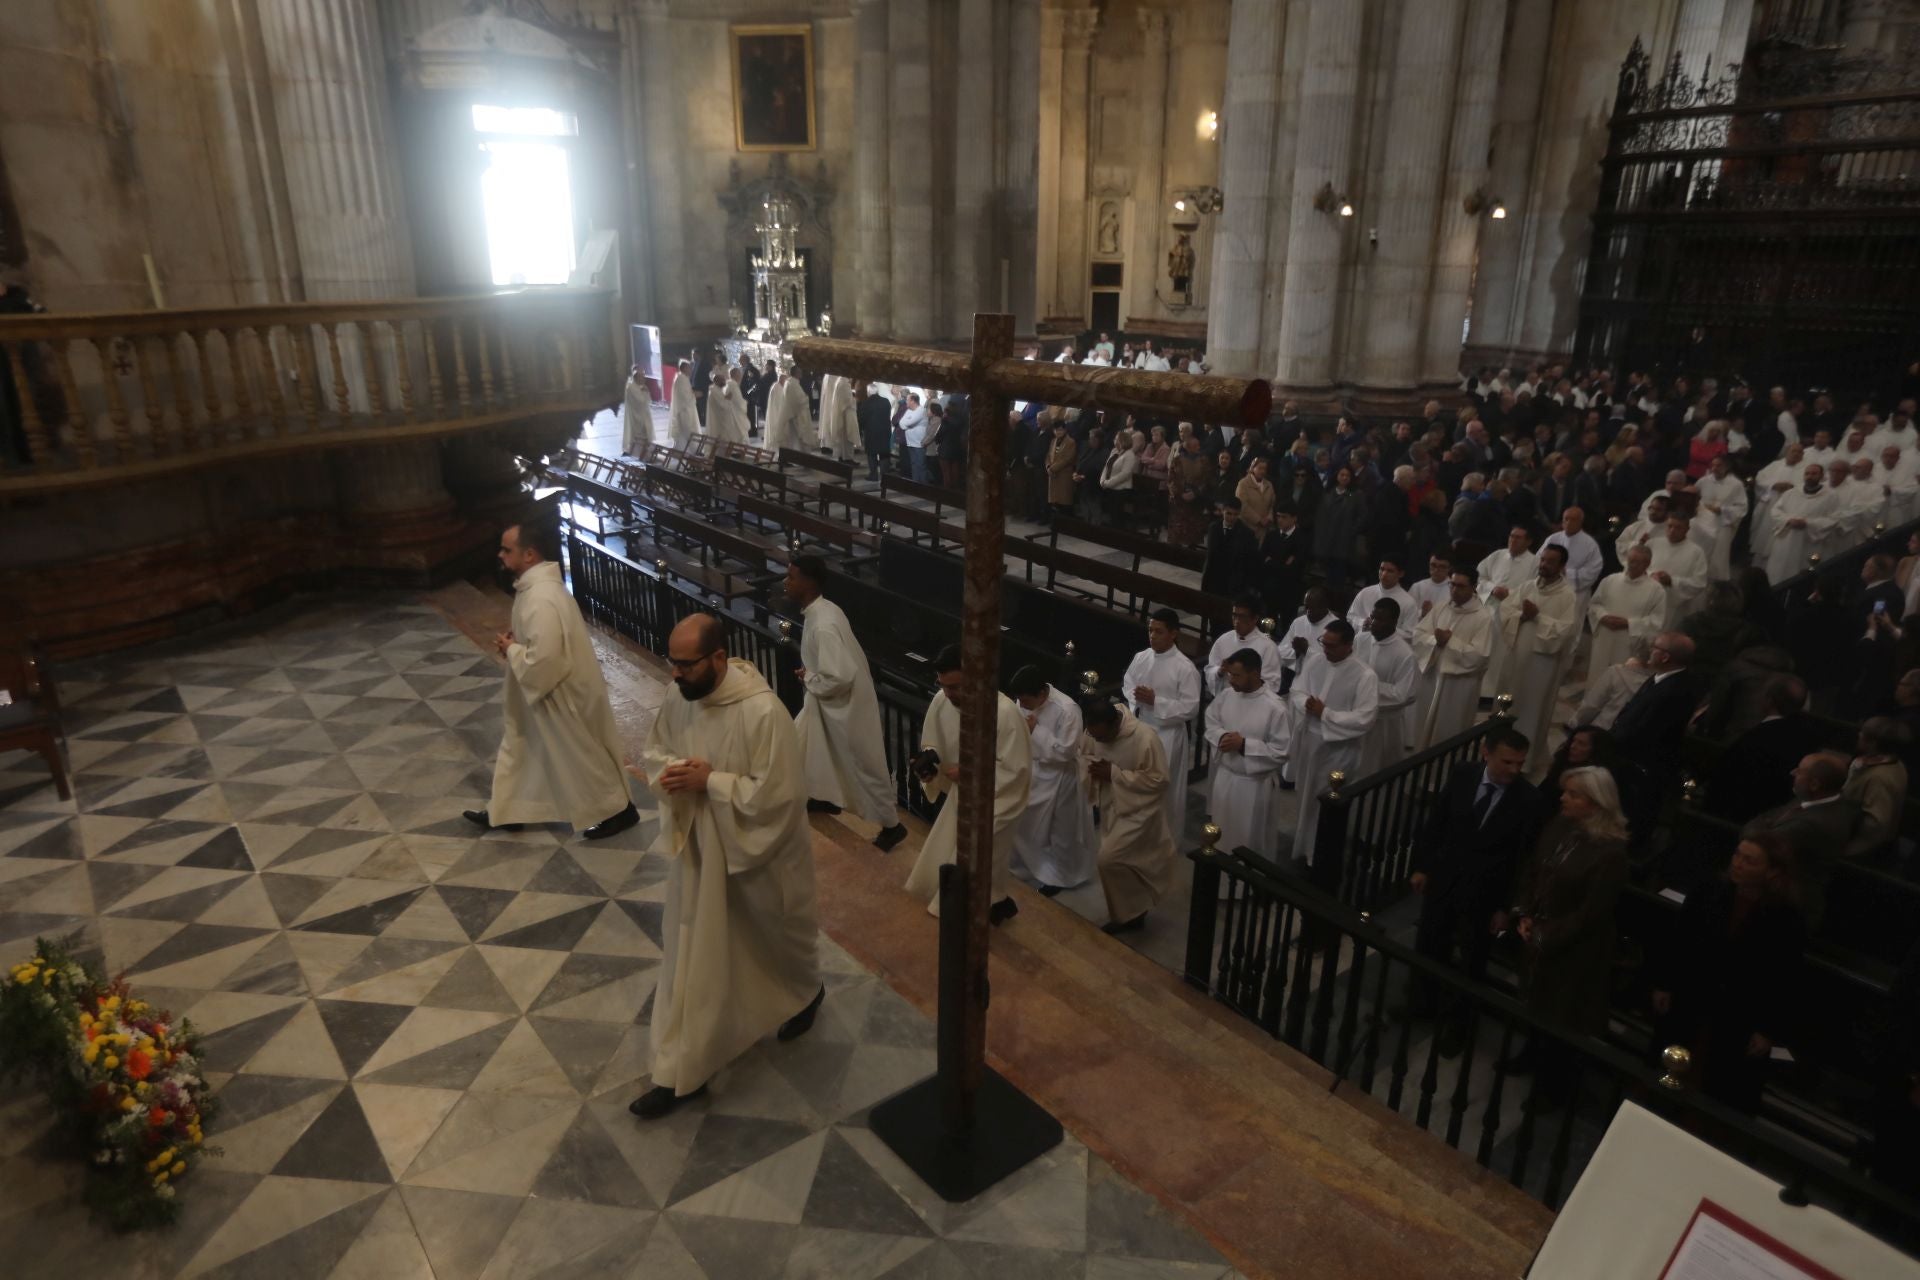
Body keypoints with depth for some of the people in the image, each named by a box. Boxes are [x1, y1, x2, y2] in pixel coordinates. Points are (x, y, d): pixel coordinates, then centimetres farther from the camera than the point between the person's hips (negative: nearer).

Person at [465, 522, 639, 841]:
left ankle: (618, 809, 27)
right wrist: (516, 639, 3)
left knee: (581, 754, 8)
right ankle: (504, 811, 38)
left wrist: (511, 650, -17)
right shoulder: (537, 585, 1)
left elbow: (543, 661, -34)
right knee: (520, 744, 22)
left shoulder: (541, 600, -32)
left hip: (562, 694, -10)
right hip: (547, 690, 10)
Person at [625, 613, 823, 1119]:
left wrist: (709, 781, -27)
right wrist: (669, 773, -14)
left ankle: (806, 993, 54)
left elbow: (775, 796, -28)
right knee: (689, 958, 11)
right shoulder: (680, 699, -7)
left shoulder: (764, 713, -29)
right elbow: (652, 750, 8)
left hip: (758, 854, -6)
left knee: (779, 938, 21)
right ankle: (681, 1072, 24)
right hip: (697, 850, 6)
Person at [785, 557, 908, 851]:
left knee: (863, 765, 5)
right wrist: (809, 673, 3)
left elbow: (839, 677, -35)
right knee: (802, 740, 26)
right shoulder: (820, 610, -1)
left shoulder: (823, 625, -31)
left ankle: (892, 825, 22)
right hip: (827, 700, 10)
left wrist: (808, 679, -17)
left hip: (846, 704, -10)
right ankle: (825, 798, 47)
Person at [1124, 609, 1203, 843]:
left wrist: (1155, 701, -24)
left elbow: (1191, 708, -18)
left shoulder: (1185, 668, -18)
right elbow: (1127, 684, 12)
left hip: (1167, 735, -6)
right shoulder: (1141, 657, -1)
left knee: (1164, 788, 7)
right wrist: (1134, 698, -11)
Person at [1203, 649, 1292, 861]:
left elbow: (1282, 751, -19)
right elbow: (1210, 721, 8)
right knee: (1221, 833, 23)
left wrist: (1244, 744, -24)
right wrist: (1221, 737, -14)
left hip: (1254, 783, -5)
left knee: (1252, 839, 11)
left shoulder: (1275, 707, -22)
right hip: (1223, 775, 6)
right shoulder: (1227, 694, -5)